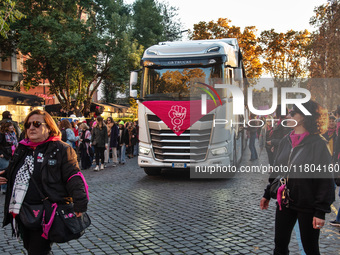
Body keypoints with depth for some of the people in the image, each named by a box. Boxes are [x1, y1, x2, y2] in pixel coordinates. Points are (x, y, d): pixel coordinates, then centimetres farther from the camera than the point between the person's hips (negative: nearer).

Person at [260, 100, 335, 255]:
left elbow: (326, 180, -15)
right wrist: (268, 194, 17)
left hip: (307, 206, -6)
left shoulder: (318, 144, -15)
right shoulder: (286, 141, 6)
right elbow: (276, 171, 15)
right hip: (284, 203, 6)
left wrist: (321, 211, -18)